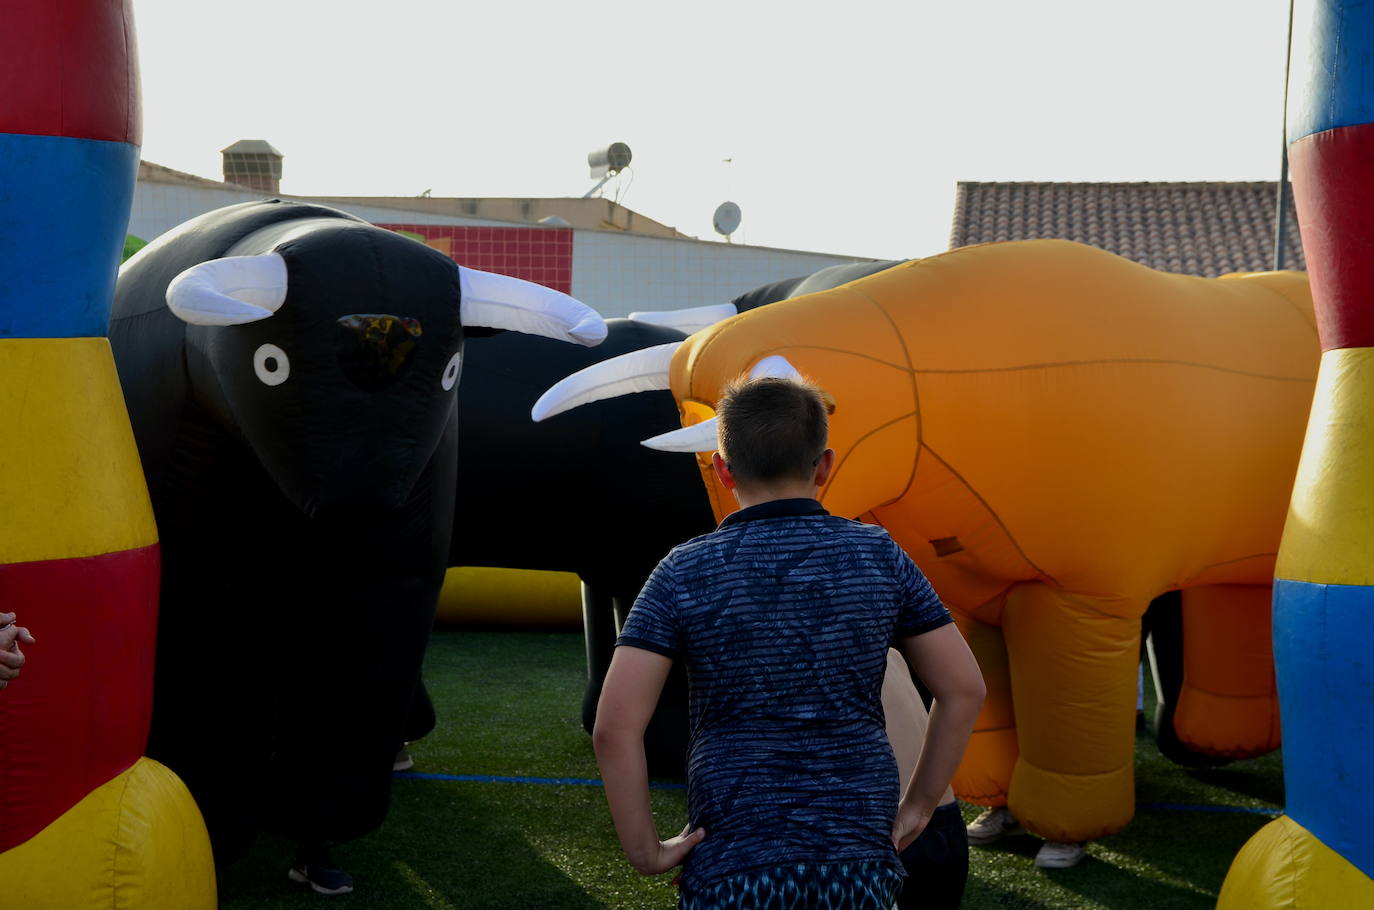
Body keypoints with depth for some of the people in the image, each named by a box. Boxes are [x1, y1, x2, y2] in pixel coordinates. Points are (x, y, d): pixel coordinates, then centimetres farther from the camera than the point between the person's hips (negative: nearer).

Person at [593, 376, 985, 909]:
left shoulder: (685, 573, -6)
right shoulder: (879, 555, 0)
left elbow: (614, 727, -13)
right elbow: (964, 690, 3)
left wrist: (645, 851, -3)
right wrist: (918, 807, 11)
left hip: (732, 865, -2)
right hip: (861, 861, 2)